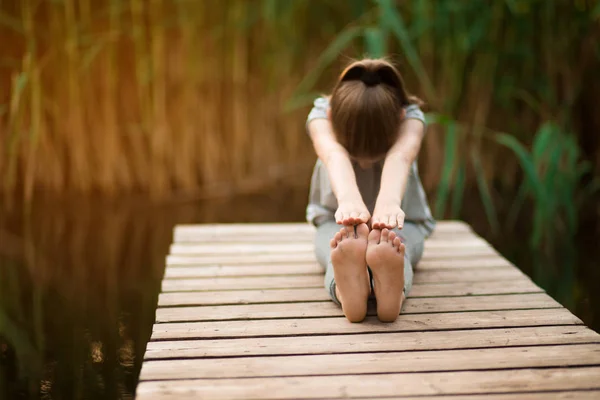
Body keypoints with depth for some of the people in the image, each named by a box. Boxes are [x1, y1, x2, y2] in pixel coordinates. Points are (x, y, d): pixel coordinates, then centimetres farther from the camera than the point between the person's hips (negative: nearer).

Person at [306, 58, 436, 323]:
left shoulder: (410, 117, -25)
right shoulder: (322, 115, -25)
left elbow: (400, 156, -49)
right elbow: (334, 155, -49)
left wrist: (389, 199, -73)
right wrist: (348, 198, -72)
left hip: (402, 221, 0)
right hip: (336, 220, 0)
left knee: (393, 247, -38)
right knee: (341, 248, -39)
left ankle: (393, 290, -67)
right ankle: (345, 289, -68)